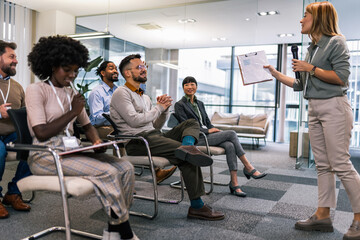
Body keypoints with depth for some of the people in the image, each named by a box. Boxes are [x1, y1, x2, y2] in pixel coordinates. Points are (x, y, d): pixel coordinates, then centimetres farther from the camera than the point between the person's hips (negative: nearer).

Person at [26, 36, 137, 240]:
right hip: (47, 156, -7)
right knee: (107, 172, -27)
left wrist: (97, 141, 0)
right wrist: (73, 112, -10)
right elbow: (41, 133, -15)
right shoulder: (36, 90, -4)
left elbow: (87, 125, 21)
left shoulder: (72, 93, 16)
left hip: (71, 150, 7)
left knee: (126, 168, -14)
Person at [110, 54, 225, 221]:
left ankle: (186, 147, -36)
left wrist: (164, 109, 4)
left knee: (192, 123, -2)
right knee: (187, 158, -23)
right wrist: (158, 108, -2)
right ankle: (197, 206, -17)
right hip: (137, 142, -9)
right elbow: (134, 120, -15)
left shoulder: (145, 97, 26)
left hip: (153, 135, 9)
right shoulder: (121, 93, 0)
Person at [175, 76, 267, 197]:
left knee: (229, 145, -25)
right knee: (231, 133, -21)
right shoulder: (180, 105, 0)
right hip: (195, 139, -6)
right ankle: (248, 168, -13)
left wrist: (214, 129, -1)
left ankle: (234, 183, -25)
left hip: (206, 134, 6)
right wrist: (208, 130, -13)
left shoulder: (200, 103, 22)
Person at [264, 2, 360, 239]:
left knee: (341, 164, -7)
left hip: (334, 107, -8)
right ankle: (323, 215, 14)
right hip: (315, 110, 8)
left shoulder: (335, 42, -4)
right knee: (323, 165, 8)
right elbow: (301, 85, 19)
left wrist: (311, 69, -11)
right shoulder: (312, 48, 18)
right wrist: (275, 73, 18)